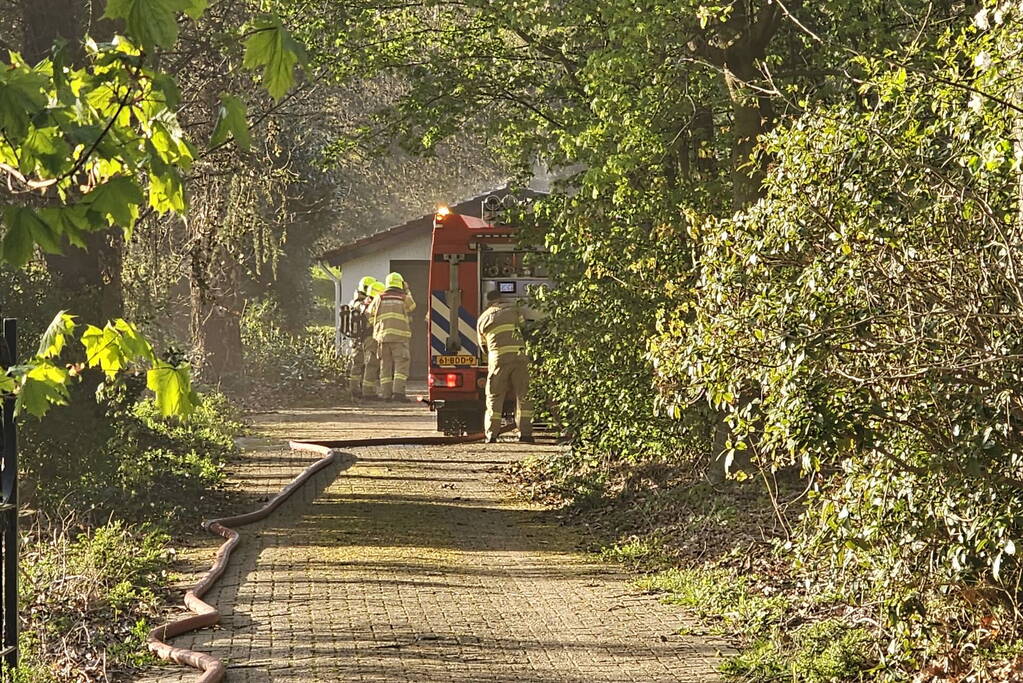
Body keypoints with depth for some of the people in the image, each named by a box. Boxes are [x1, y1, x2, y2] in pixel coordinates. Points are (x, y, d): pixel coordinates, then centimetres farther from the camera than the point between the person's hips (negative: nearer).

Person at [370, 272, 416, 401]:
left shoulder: (379, 299, 8)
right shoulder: (404, 298, 4)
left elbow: (370, 314, 12)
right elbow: (412, 307, 25)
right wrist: (407, 291, 33)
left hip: (383, 336, 3)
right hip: (400, 336, -3)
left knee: (386, 366, 7)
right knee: (401, 365, -5)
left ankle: (386, 394, 3)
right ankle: (398, 392, -18)